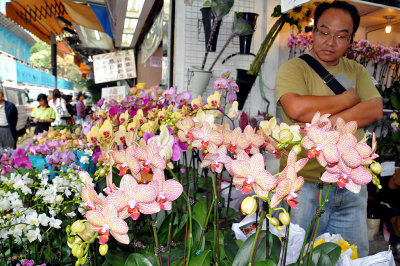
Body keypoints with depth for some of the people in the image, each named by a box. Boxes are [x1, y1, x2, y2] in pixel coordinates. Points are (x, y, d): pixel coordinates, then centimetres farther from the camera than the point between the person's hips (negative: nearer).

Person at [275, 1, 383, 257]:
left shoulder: (357, 71, 12)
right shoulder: (294, 68, -3)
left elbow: (375, 110, -3)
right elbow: (296, 108, -22)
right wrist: (348, 99, -7)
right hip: (305, 183, -4)